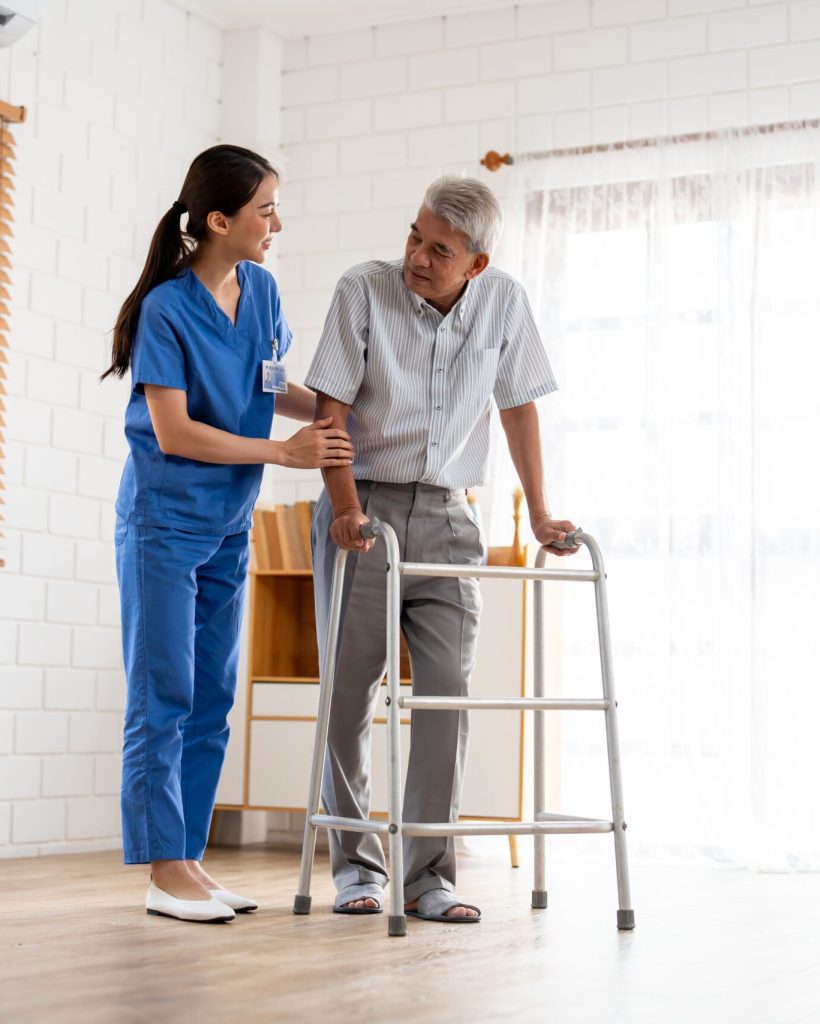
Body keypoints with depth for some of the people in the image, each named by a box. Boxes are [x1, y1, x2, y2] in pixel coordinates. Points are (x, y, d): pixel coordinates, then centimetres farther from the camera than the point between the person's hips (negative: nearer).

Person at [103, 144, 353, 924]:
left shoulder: (261, 290, 4)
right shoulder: (168, 308, -16)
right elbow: (173, 431, -18)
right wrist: (284, 452, -18)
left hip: (228, 524, 7)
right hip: (164, 521, -7)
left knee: (212, 700, 8)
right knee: (164, 697, -4)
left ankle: (189, 860, 15)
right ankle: (165, 872, 1)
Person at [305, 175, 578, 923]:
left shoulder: (504, 301, 0)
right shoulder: (364, 290, -8)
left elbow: (519, 408, 8)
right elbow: (332, 408, -9)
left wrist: (539, 516, 5)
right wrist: (346, 508, -20)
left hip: (444, 516, 2)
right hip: (362, 508, -2)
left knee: (449, 687, -6)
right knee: (351, 689, 0)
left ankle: (428, 873, 0)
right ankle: (355, 863, 13)